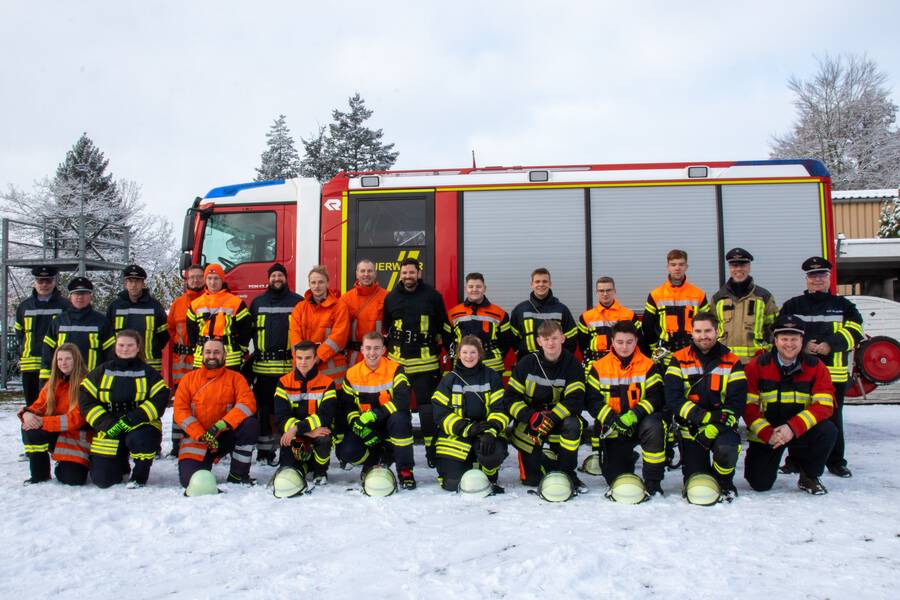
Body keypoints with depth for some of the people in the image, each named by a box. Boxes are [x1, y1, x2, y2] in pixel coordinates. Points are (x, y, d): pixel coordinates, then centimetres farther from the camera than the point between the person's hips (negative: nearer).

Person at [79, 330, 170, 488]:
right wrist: (106, 424, -12)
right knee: (102, 480, -6)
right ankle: (122, 465, 31)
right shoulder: (101, 371, 7)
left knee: (137, 439, -38)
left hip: (140, 426, -2)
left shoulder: (148, 373, 3)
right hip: (109, 432, 2)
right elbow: (86, 400, 1)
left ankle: (140, 476, -7)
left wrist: (133, 419, -21)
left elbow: (160, 399, -9)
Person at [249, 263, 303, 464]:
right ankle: (264, 449, 15)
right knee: (264, 408, 7)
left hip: (290, 366, -2)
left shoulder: (297, 301, 8)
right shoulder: (258, 302, 14)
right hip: (263, 366, 2)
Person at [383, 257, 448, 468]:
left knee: (427, 405, -2)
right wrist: (384, 351, 17)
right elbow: (385, 329, 18)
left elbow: (443, 326, 8)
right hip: (397, 361, 3)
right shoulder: (391, 298, 8)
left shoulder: (432, 296, 1)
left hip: (425, 361, -3)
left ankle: (432, 447, 7)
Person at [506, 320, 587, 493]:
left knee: (572, 425, -36)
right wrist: (531, 417, -25)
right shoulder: (527, 363, -8)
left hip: (559, 418, 0)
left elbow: (575, 400, -18)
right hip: (529, 420, 0)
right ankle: (547, 463, 24)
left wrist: (552, 417, -32)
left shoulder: (572, 364, -9)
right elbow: (511, 397, -9)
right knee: (531, 479, -12)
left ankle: (566, 472, -16)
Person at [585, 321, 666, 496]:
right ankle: (626, 458, 34)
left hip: (640, 422, -1)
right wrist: (611, 419, -20)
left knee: (653, 426, -37)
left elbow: (656, 396, -10)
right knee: (616, 479, -4)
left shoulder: (648, 366, -2)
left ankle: (653, 481, -20)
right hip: (613, 428, 1)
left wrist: (635, 414, -25)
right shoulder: (599, 367, -1)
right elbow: (591, 400, -5)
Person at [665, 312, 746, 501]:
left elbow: (736, 402, -9)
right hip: (690, 427, 0)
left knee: (727, 450, -32)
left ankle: (724, 482, 2)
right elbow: (673, 398, -12)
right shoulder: (679, 360, -3)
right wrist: (703, 416, -23)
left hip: (721, 426, 0)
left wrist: (716, 427, -23)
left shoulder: (732, 362, -1)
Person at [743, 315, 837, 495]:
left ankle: (809, 477, -2)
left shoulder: (815, 367, -6)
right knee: (760, 483, -12)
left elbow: (824, 405, -15)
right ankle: (755, 460, 27)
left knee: (828, 431, -29)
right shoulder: (757, 365, -9)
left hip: (801, 431, 1)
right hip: (765, 434, -1)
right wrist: (767, 433, -23)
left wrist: (793, 428, -28)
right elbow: (748, 405, -11)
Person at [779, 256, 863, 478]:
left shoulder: (843, 305, 11)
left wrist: (831, 344, -15)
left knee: (833, 418, 7)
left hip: (834, 373, 0)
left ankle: (836, 461, 19)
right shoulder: (792, 306, 11)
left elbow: (854, 331, 0)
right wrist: (802, 345, -12)